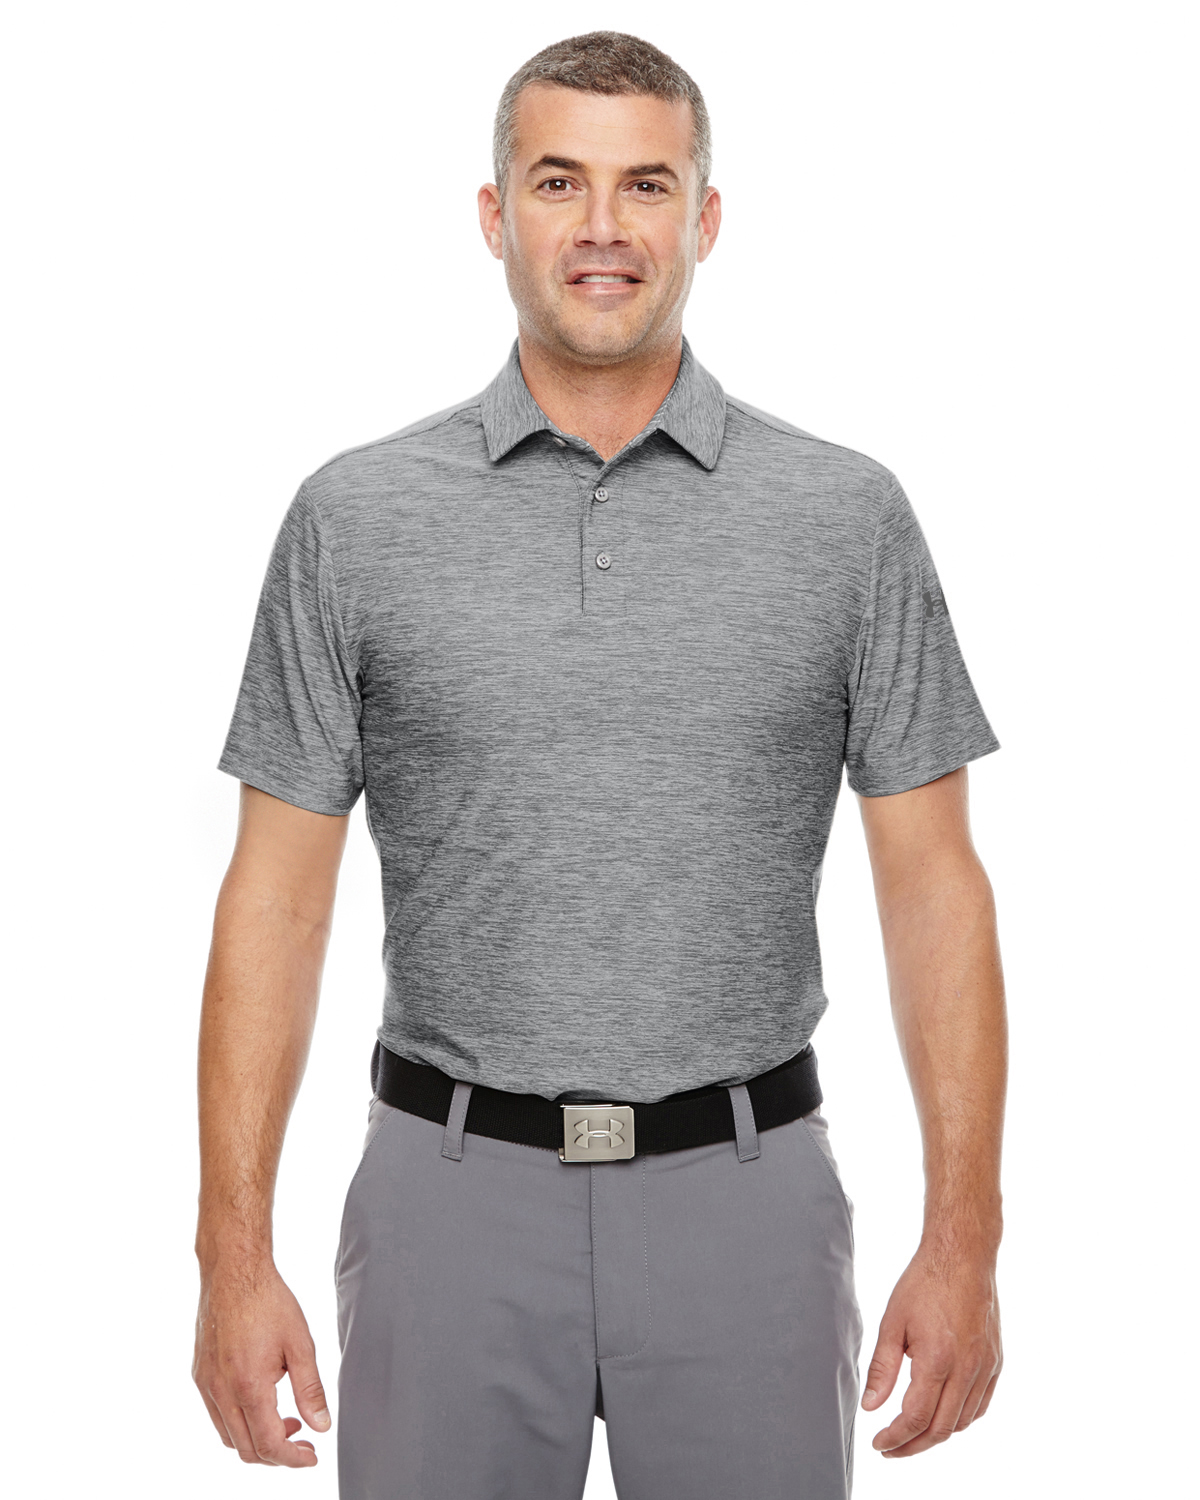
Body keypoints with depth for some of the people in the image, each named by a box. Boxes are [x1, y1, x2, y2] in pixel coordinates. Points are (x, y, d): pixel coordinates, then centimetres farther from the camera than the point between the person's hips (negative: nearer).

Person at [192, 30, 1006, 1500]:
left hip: (745, 1197, 0)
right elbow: (278, 894, 0)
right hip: (454, 1196, 0)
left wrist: (962, 1238, -5)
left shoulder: (847, 515, 0)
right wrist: (235, 1254, -5)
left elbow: (933, 883, 1)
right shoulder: (357, 516, 0)